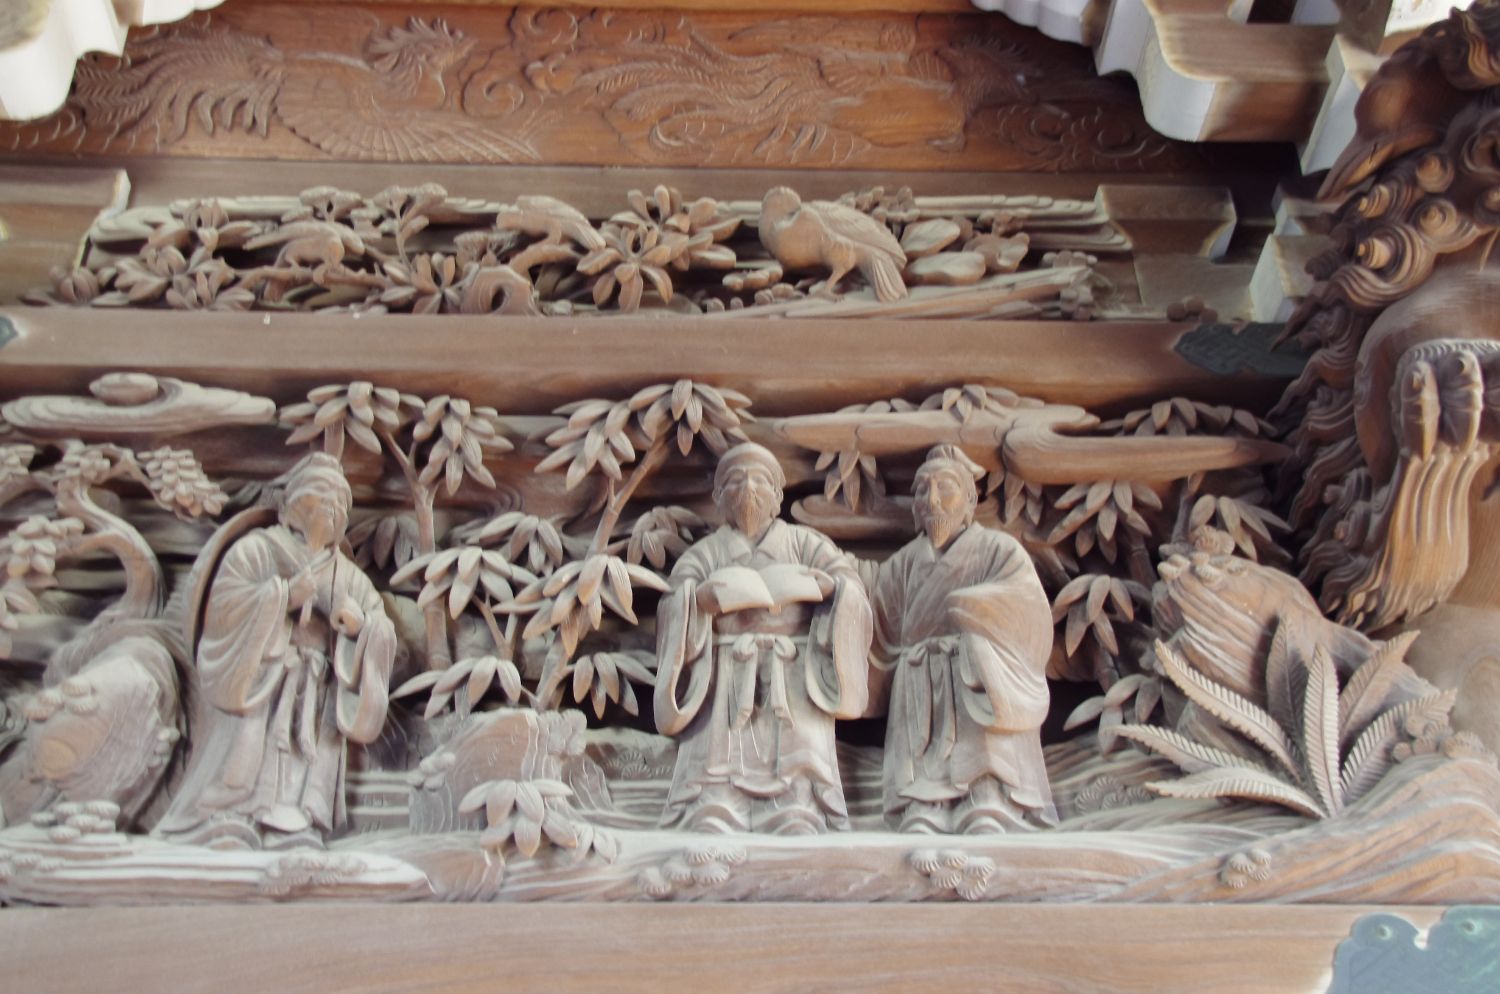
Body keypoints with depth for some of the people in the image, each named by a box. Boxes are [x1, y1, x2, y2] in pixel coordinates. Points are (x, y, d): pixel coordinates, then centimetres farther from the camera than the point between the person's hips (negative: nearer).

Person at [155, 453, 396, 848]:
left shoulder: (350, 577, 21)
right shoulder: (254, 550, 10)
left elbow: (384, 638, 9)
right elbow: (221, 606, -6)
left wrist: (361, 623, -12)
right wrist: (285, 594, -13)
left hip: (315, 700, 3)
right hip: (253, 685, -3)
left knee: (305, 776, -13)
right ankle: (225, 827, -17)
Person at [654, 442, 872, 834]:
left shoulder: (806, 545, 19)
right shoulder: (703, 555, 19)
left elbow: (851, 588, 4)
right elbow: (674, 608, 1)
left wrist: (825, 586, -17)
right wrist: (705, 596, -18)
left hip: (793, 693, 0)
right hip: (724, 693, 0)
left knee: (797, 809, -21)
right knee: (713, 808, -20)